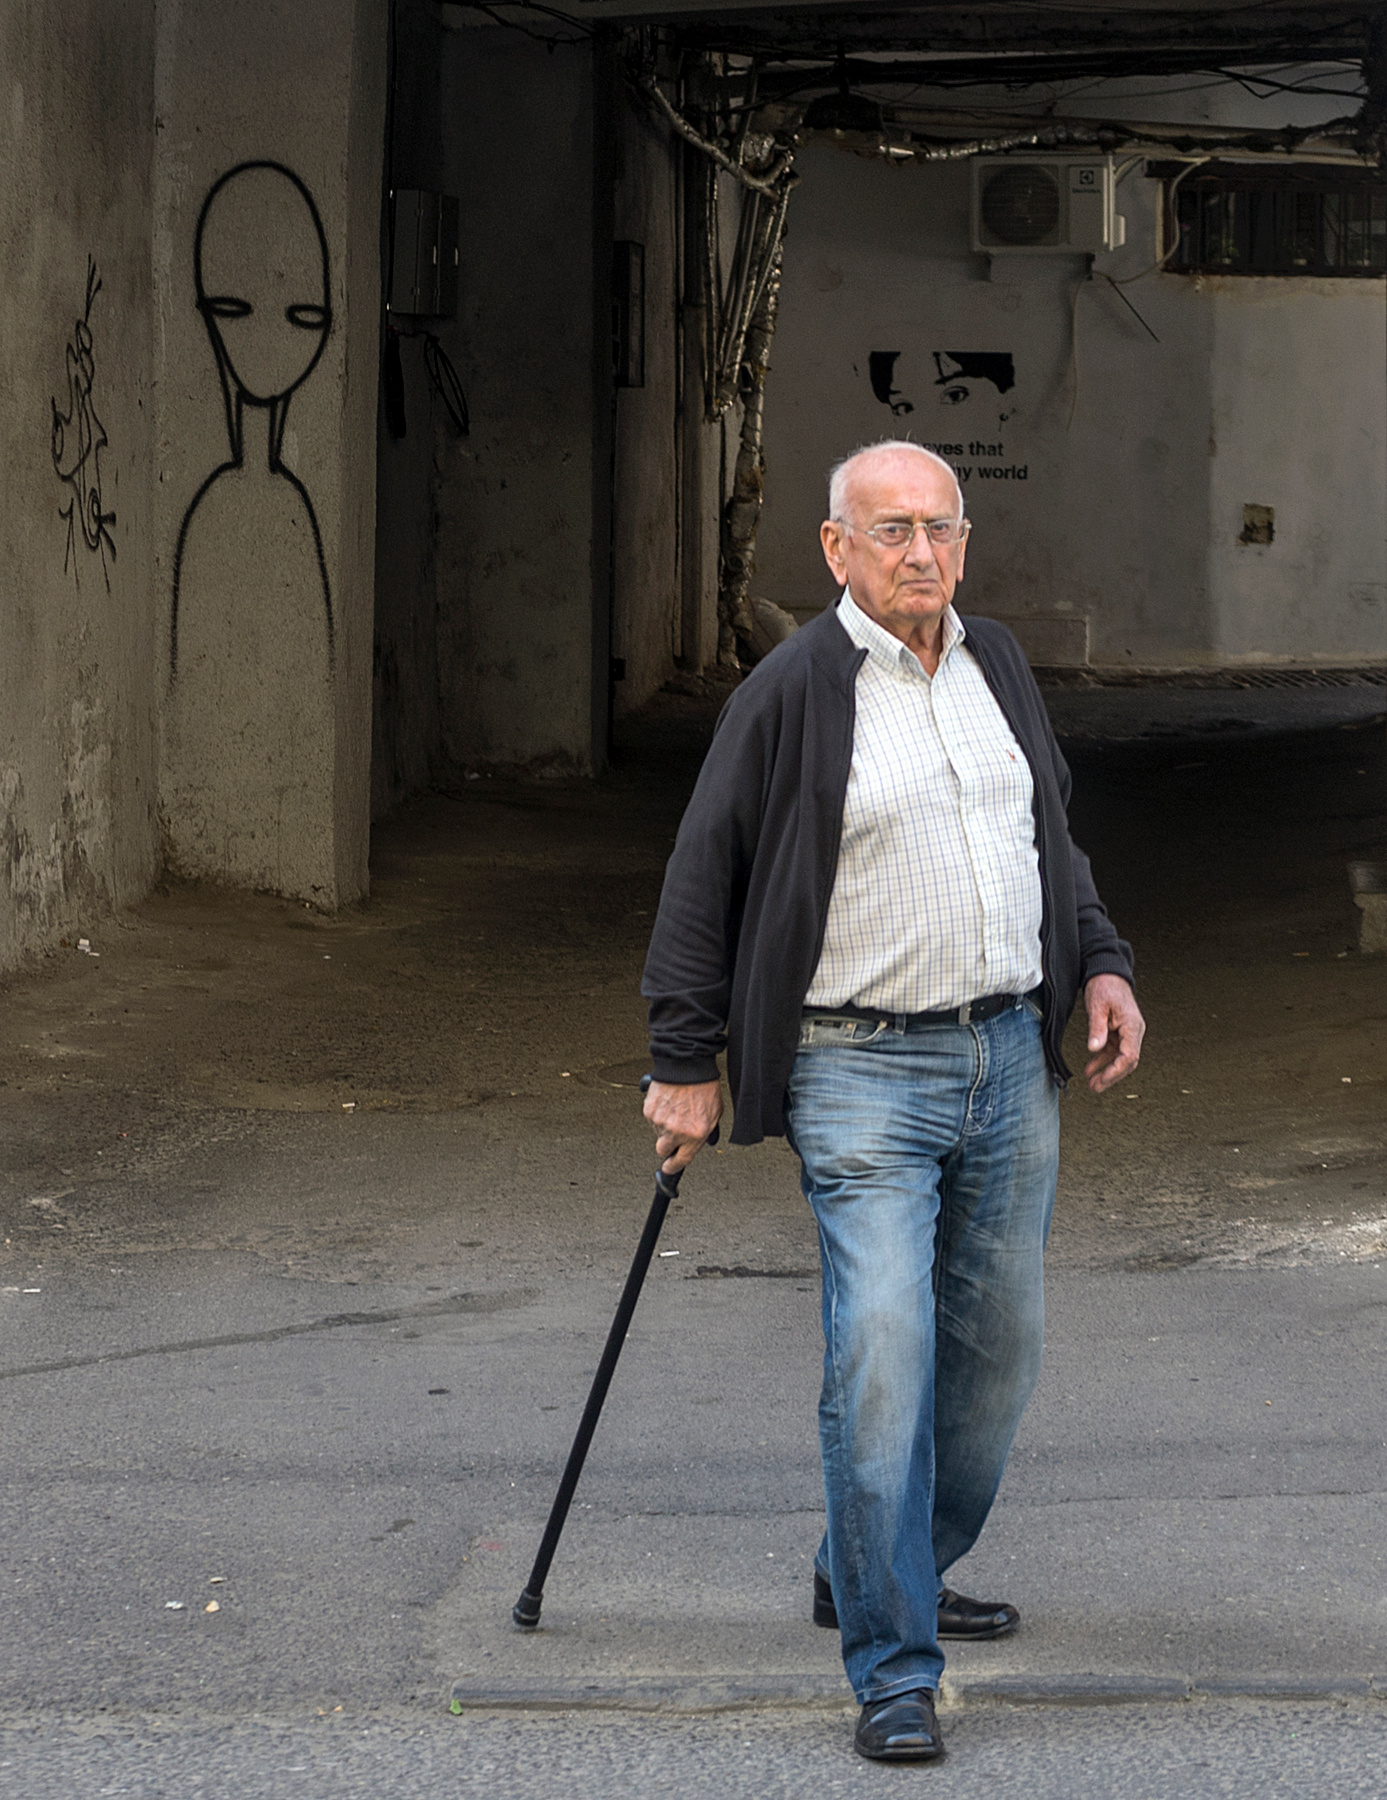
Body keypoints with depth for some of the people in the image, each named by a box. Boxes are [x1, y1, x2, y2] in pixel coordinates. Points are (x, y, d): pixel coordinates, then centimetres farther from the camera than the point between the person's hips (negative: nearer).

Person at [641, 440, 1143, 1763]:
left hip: (1010, 1057, 6)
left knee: (997, 1343, 12)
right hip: (863, 1072, -6)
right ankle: (891, 1667, -10)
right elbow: (703, 881, -4)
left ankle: (877, 1575, 32)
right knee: (880, 1350, -14)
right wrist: (688, 1063, -4)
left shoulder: (997, 665, 10)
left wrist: (1100, 965, 9)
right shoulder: (790, 695, -8)